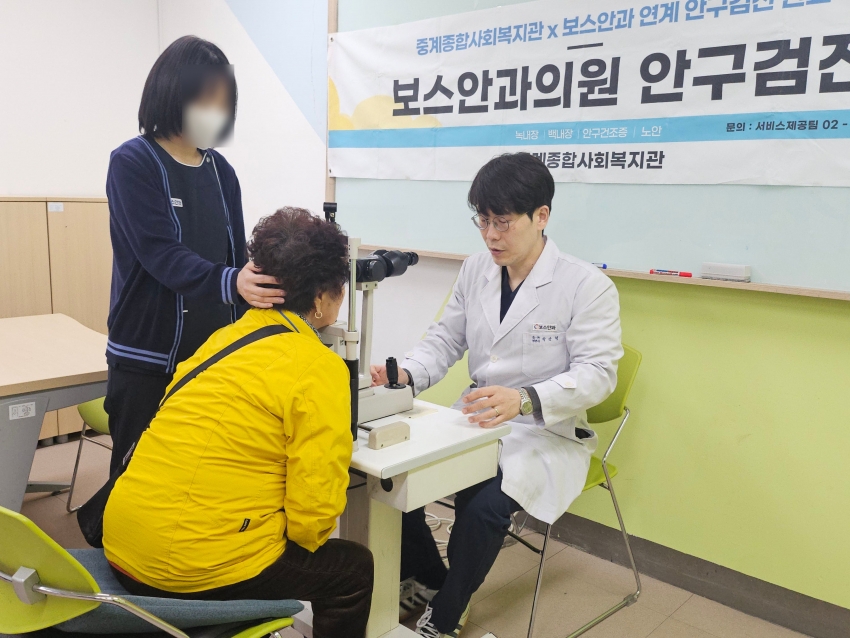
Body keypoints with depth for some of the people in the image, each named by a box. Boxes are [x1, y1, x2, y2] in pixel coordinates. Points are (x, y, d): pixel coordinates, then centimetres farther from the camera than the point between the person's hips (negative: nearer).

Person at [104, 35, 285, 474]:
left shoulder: (220, 170, 8)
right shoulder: (132, 164, -7)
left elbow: (236, 258, 9)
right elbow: (162, 255, -19)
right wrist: (230, 283, -36)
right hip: (147, 362, -4)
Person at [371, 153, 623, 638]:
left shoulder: (588, 286, -13)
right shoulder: (475, 271, 4)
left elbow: (598, 373, -19)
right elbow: (445, 341, 8)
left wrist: (526, 400, -37)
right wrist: (406, 374, -15)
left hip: (547, 435, -5)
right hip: (476, 422, 6)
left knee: (483, 506, -29)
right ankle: (430, 579, 15)